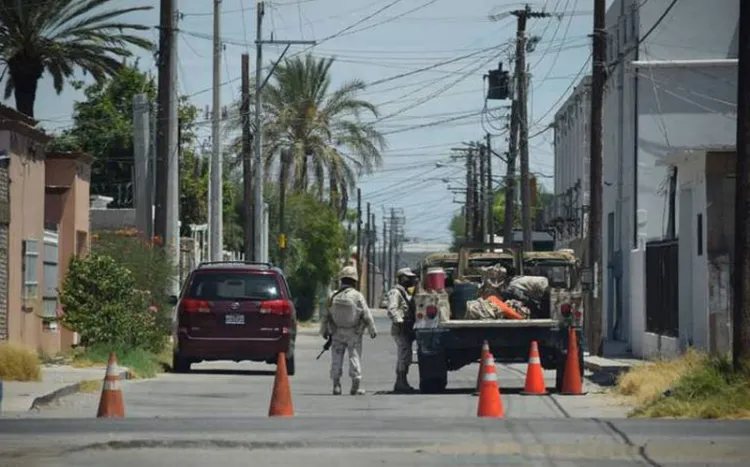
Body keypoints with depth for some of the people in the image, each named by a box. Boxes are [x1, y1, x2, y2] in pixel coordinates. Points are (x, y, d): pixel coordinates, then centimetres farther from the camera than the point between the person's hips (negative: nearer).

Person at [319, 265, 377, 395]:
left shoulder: (333, 297, -2)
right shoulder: (357, 296, -10)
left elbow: (326, 316, 4)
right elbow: (367, 316, -8)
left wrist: (324, 331, 16)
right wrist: (372, 330, 2)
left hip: (337, 333, 2)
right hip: (353, 334, -2)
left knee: (337, 359, 9)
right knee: (354, 358, 4)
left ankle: (336, 385, 9)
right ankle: (356, 387, 2)